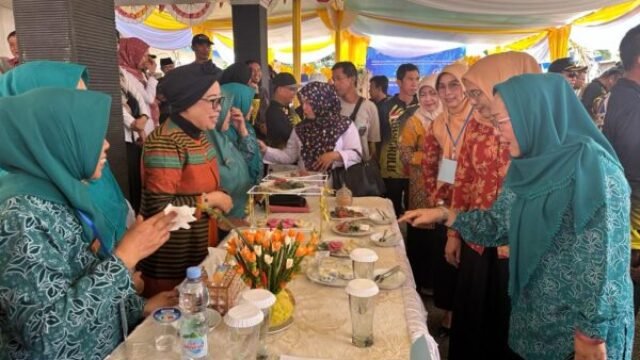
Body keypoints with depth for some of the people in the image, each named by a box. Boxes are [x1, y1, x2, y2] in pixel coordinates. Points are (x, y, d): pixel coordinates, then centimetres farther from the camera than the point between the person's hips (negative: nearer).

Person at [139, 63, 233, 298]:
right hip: (172, 260, -8)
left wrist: (219, 210, 6)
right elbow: (160, 208, -27)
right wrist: (211, 200, -19)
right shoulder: (165, 142, -22)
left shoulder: (199, 136, 6)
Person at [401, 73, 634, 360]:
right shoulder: (528, 166, 1)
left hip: (581, 327, -7)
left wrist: (592, 336, -18)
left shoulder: (594, 170, -22)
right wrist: (444, 215, -2)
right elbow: (499, 223, 7)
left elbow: (604, 262, -22)